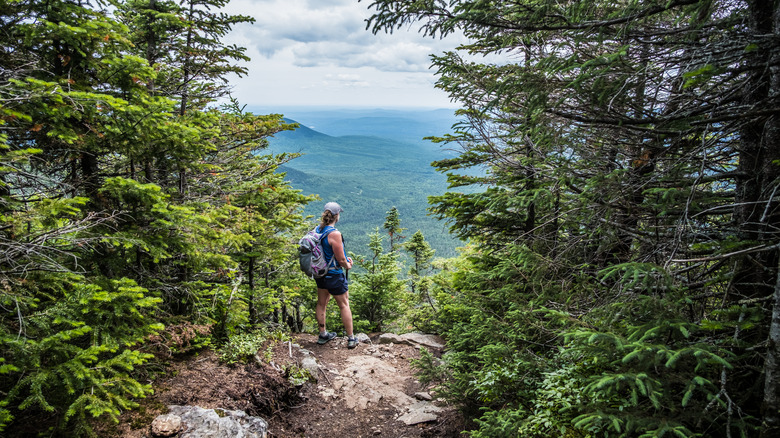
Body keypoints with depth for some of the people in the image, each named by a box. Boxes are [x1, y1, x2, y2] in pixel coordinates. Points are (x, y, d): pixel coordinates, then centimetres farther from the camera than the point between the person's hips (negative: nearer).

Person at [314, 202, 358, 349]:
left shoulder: (318, 229, -1)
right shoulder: (334, 234, -25)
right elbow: (341, 260, -21)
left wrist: (345, 259, 13)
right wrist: (348, 266, 2)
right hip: (334, 275, -7)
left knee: (321, 303, 20)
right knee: (344, 305, 8)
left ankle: (323, 334, 34)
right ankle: (351, 338, 17)